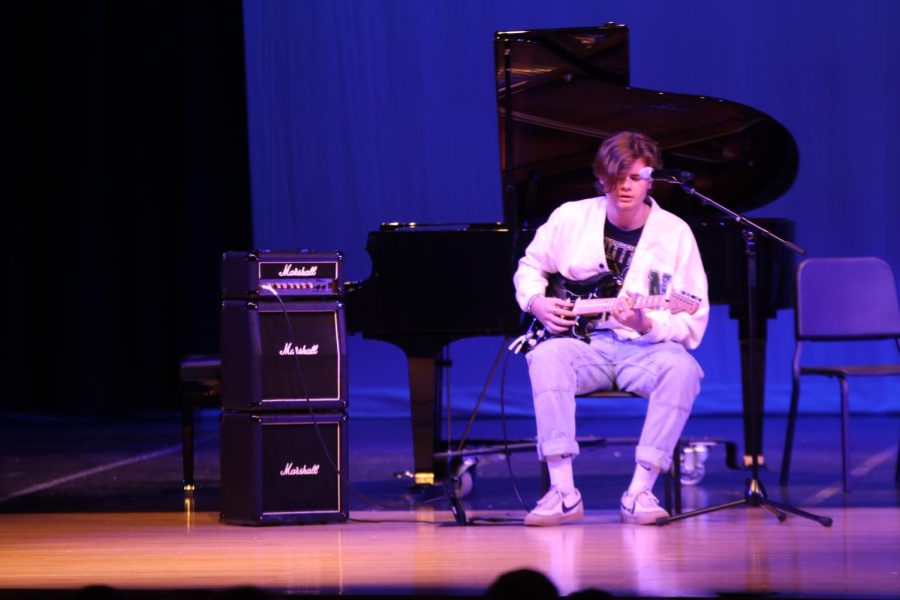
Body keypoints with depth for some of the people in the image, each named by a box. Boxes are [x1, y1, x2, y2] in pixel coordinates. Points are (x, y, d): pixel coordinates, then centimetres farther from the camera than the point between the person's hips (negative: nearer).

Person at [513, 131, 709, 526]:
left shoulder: (675, 233, -3)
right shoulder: (570, 219, 4)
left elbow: (693, 322, -5)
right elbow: (529, 268, 21)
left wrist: (647, 325, -24)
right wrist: (537, 302, -1)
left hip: (644, 347, -1)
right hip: (584, 343, 1)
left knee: (680, 369, -35)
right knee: (546, 356, -34)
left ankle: (640, 491, -29)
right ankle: (563, 491, -36)